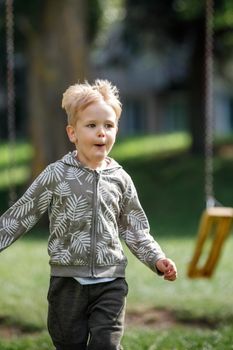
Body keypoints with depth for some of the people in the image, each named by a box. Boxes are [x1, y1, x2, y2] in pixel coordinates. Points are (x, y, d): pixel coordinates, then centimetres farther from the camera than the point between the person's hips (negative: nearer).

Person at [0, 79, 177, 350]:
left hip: (110, 281, 1)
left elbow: (135, 229, 12)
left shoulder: (120, 179, 3)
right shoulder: (56, 175, -5)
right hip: (68, 280, -1)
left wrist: (156, 259, 1)